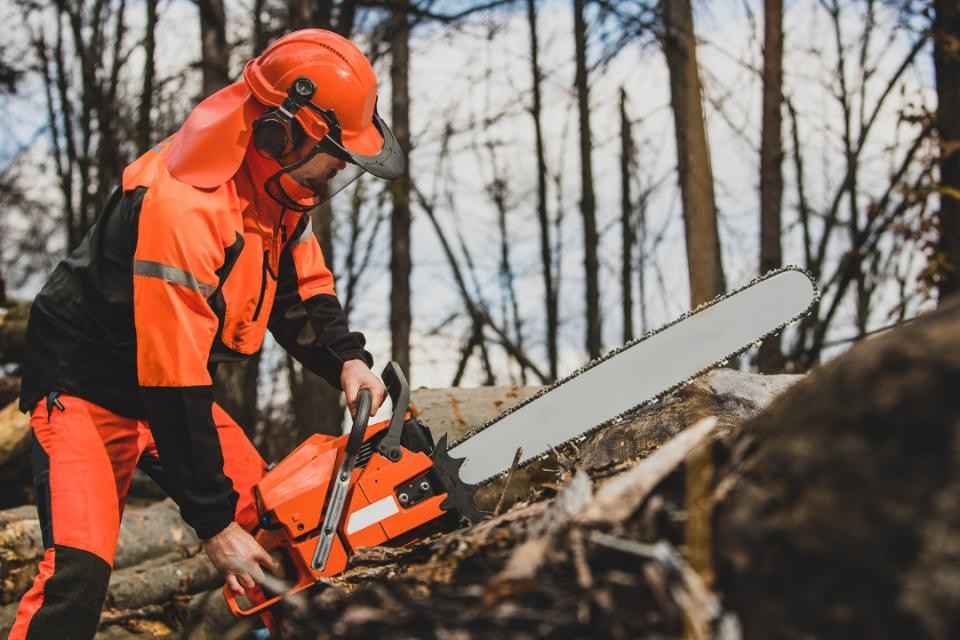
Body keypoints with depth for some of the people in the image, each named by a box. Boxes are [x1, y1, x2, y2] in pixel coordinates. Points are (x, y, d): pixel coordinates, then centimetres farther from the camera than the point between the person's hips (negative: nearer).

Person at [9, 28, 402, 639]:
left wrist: (347, 360, -13)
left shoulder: (278, 185, -7)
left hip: (176, 387, 9)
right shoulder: (183, 209, -33)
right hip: (87, 389, -9)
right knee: (79, 570, -23)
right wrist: (214, 522, -26)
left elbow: (301, 290, 8)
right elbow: (173, 382, -31)